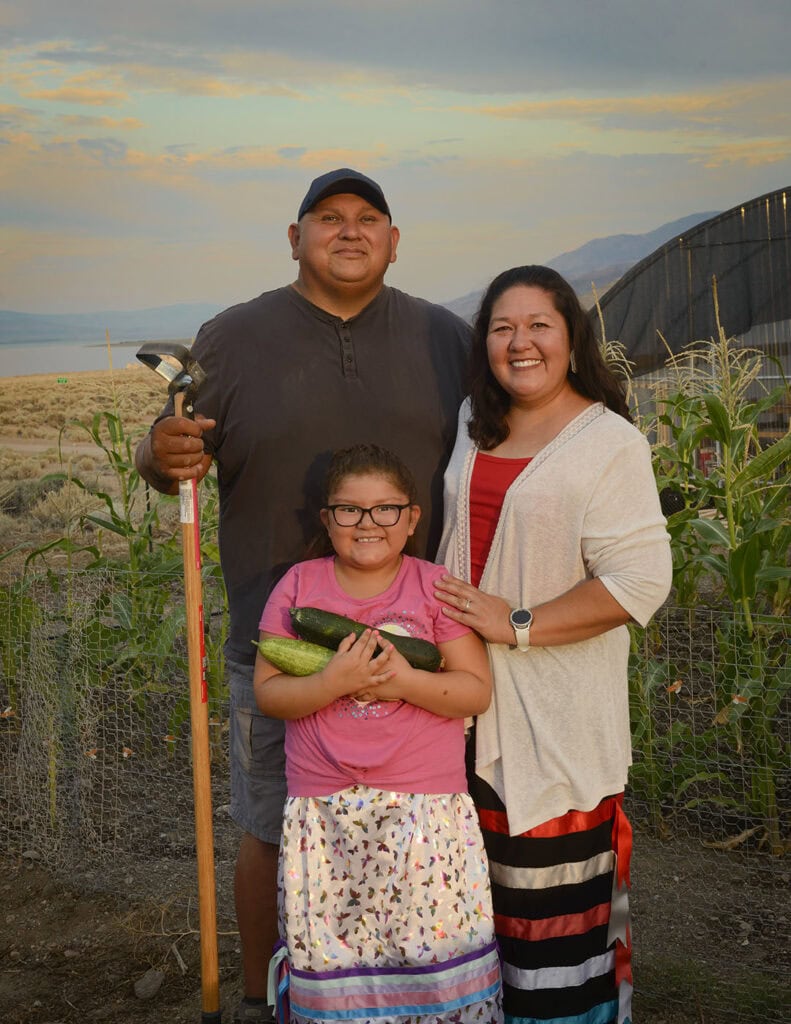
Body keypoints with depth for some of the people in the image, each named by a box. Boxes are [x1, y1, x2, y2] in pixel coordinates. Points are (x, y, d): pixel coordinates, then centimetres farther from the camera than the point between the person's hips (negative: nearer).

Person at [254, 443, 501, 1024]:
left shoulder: (435, 586, 1)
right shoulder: (299, 587, 4)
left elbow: (477, 690, -2)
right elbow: (267, 692, 1)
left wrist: (403, 680, -16)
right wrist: (332, 682, -16)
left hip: (425, 809, -1)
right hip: (325, 815, 1)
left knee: (434, 953, 1)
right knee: (329, 954, 5)